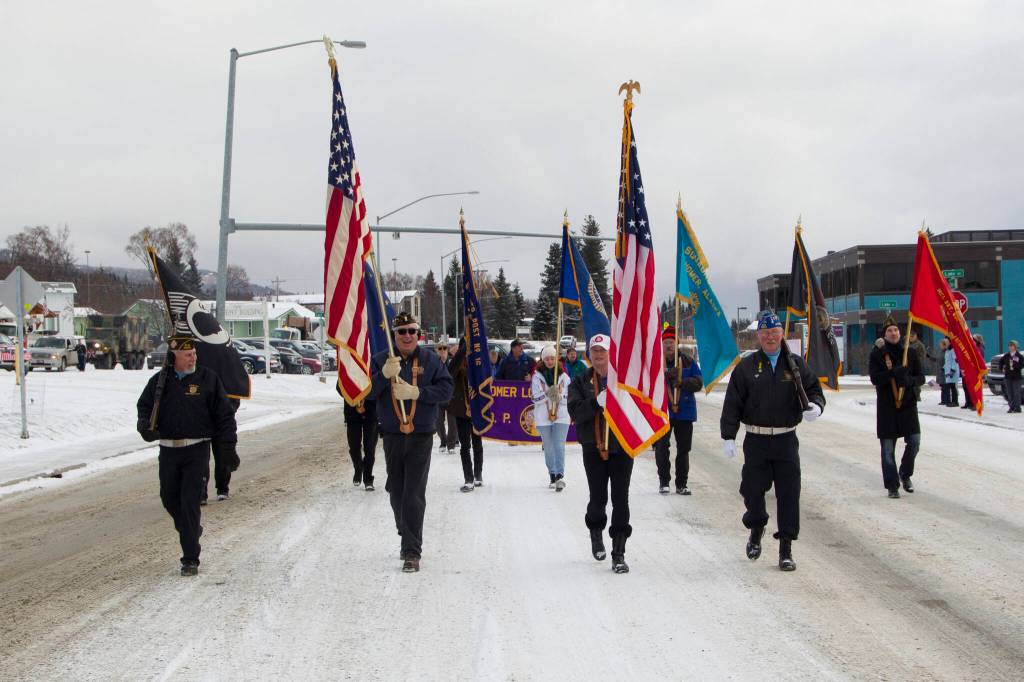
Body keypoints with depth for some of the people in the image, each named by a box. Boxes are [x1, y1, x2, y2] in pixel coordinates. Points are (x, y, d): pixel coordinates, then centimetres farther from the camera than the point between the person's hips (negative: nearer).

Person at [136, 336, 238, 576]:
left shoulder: (208, 379, -1)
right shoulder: (159, 381, 5)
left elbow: (224, 414, 3)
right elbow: (144, 405, 16)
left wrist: (229, 446, -1)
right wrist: (145, 426, -6)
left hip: (197, 450, -3)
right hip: (168, 450, 4)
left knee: (190, 503, -8)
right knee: (169, 499, 13)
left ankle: (190, 559, -4)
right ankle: (190, 530, 42)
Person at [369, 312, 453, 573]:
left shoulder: (430, 360, 1)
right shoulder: (380, 360, 3)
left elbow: (445, 390, -5)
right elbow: (368, 392, -6)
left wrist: (417, 392, -17)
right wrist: (385, 374, -23)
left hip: (421, 437, -3)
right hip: (392, 436, 3)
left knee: (414, 495, -9)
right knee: (397, 493, 13)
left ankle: (412, 552, -7)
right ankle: (409, 540, 33)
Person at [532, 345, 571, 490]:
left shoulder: (563, 376, 3)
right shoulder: (537, 376, 2)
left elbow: (568, 398, 1)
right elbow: (535, 398, -5)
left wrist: (558, 396, -19)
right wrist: (547, 394, -21)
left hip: (561, 416, -1)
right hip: (543, 418, 1)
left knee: (559, 446, -13)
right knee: (548, 448, 8)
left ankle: (560, 476, -20)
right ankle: (553, 476, 19)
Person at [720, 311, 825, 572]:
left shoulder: (796, 364, 6)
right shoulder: (747, 366, 3)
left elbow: (814, 390, 10)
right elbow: (732, 403, 2)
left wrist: (815, 406, -14)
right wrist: (728, 436, -5)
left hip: (786, 440, 0)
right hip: (756, 441, 0)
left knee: (788, 494, -2)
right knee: (752, 489, 2)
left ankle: (786, 549, 7)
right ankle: (756, 528, 33)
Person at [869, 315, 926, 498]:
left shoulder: (910, 353, 5)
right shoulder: (877, 354, -1)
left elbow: (921, 378, 5)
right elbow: (874, 378, -12)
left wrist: (909, 380, -17)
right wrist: (893, 373, -27)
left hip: (908, 403, 2)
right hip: (886, 405, -2)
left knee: (914, 442, 0)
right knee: (888, 448, 1)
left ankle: (905, 475, 26)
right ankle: (892, 485, 10)